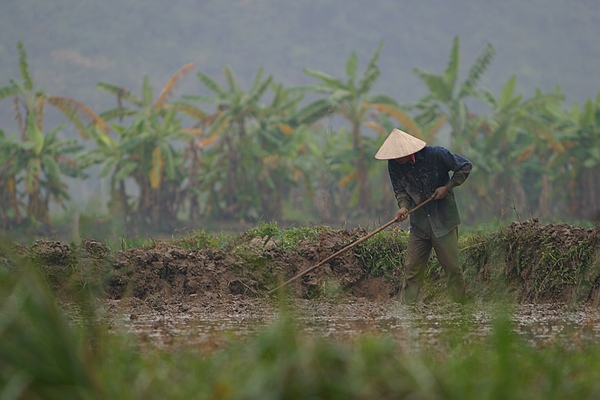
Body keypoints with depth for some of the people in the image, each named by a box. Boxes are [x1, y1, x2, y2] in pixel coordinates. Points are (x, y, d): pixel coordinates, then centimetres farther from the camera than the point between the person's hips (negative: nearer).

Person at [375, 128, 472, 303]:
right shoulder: (394, 165, -3)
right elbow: (400, 190, 6)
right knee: (412, 267, -1)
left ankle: (461, 304, 9)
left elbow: (465, 166, -6)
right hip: (419, 223, 3)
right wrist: (404, 206, -14)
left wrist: (447, 187, -12)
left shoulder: (436, 154, -15)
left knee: (452, 267, -2)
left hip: (443, 221, -3)